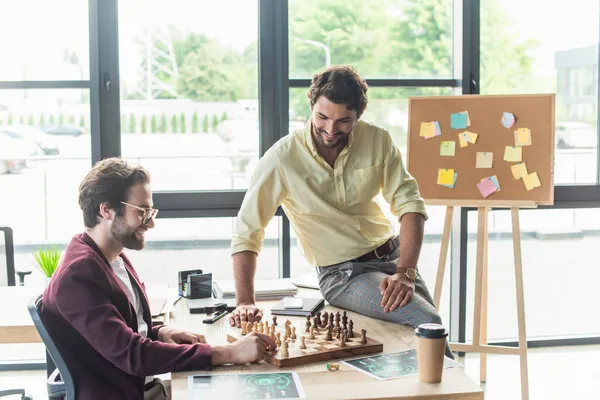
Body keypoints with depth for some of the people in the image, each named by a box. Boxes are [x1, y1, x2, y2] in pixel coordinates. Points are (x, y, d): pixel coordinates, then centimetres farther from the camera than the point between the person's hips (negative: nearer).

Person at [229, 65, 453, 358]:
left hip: (392, 255, 5)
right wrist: (245, 302, -25)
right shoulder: (282, 158, -17)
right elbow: (246, 233, -15)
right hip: (344, 275, -4)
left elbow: (409, 204, -7)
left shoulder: (377, 141, -6)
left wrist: (405, 273, -21)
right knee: (428, 322, -22)